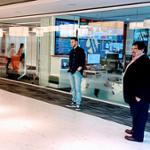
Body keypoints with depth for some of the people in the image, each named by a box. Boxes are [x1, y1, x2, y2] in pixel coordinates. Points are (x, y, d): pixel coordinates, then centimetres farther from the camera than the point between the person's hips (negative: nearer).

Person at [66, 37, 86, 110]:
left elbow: (83, 61, -8)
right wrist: (69, 67, 11)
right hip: (71, 72, 7)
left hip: (77, 72, -7)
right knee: (73, 88, 12)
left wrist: (80, 68, -16)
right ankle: (74, 102, 21)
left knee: (77, 89, -9)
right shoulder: (71, 51, 17)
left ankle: (78, 104, -8)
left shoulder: (80, 50, -3)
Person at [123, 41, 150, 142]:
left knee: (140, 114, 1)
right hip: (134, 93, 10)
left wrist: (139, 95, -25)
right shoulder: (136, 60, 13)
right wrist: (133, 94, 22)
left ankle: (138, 136, 11)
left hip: (140, 95, -10)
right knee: (136, 113, 22)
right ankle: (135, 130, 37)